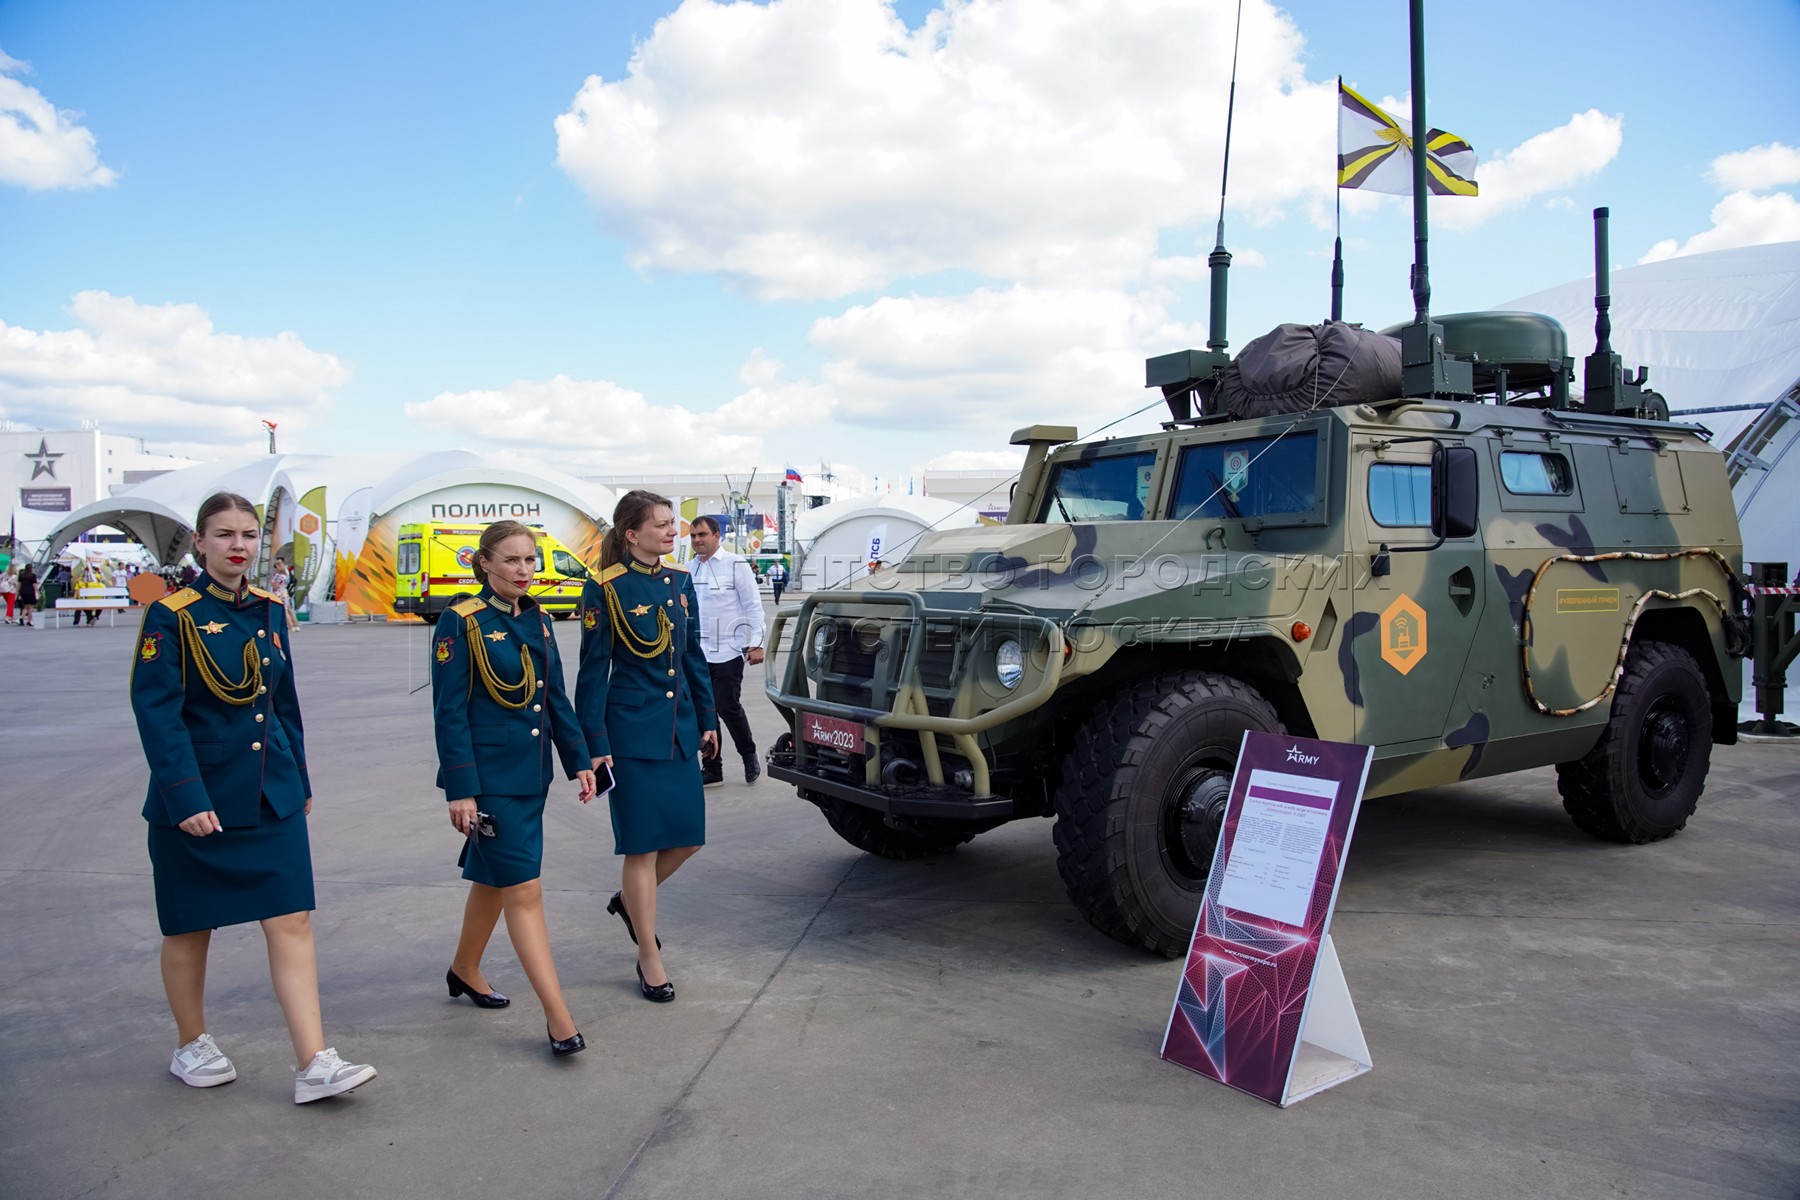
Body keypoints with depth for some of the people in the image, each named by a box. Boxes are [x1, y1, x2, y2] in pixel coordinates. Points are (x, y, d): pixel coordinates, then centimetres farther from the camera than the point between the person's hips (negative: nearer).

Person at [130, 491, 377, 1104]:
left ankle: (315, 1065, 0)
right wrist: (186, 798, -21)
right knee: (190, 928, 12)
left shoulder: (268, 610, 6)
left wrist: (299, 781, 15)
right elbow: (158, 715, -14)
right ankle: (191, 1046, 34)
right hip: (196, 801, -4)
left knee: (292, 920, -1)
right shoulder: (171, 615, -10)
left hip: (271, 797, 4)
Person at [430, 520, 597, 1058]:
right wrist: (459, 789, -16)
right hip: (489, 777, -7)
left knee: (494, 879, 20)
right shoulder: (461, 622, -11)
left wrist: (578, 760, 10)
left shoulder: (536, 620, 8)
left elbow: (556, 697, 14)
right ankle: (558, 1016, -3)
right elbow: (450, 711, -13)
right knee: (523, 890, -6)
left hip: (530, 771, 7)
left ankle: (465, 969, 42)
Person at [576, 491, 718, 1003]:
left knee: (688, 837, 8)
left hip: (679, 727, 6)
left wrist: (707, 719, 13)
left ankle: (630, 899, 37)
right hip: (632, 730, -6)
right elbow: (592, 671, -8)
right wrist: (595, 744, -10)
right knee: (643, 843, 1)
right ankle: (649, 959, 16)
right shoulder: (606, 589, -10)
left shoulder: (680, 582, 8)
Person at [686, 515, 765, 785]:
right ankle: (712, 768, 17)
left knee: (728, 708, -5)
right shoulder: (690, 568, 9)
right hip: (697, 653, 5)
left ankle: (749, 755, 19)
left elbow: (754, 606, -6)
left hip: (728, 652, -5)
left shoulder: (735, 565, -6)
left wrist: (756, 644, -11)